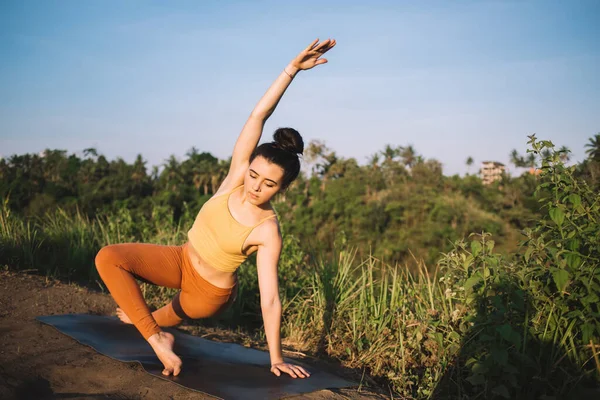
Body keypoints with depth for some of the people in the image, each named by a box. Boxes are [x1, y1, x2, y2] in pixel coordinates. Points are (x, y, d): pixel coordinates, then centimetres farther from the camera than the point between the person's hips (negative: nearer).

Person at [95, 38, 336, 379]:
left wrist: (276, 357, -23)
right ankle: (156, 338, 11)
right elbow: (257, 118, -25)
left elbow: (269, 299, -24)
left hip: (208, 291, -4)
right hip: (180, 260, 4)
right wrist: (292, 68, -33)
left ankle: (148, 321, 34)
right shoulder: (237, 177, -19)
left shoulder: (268, 232, -27)